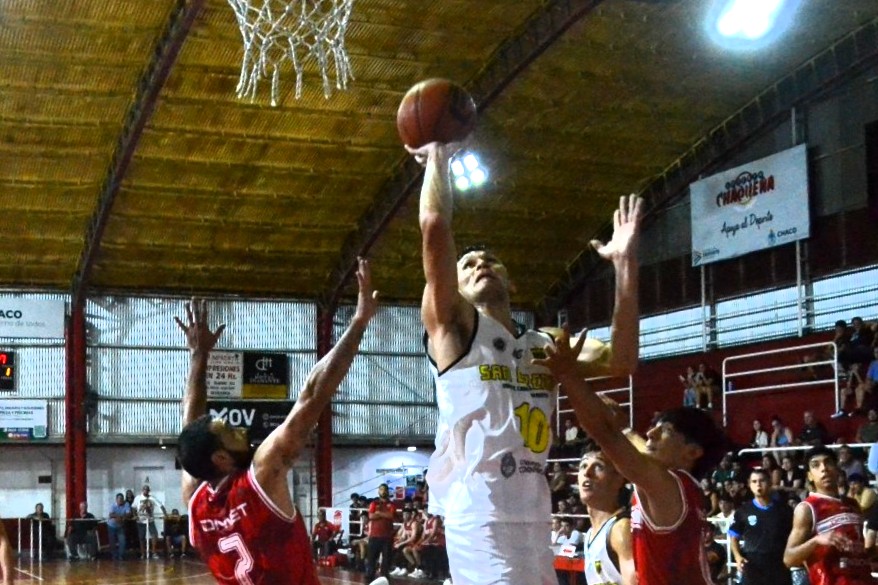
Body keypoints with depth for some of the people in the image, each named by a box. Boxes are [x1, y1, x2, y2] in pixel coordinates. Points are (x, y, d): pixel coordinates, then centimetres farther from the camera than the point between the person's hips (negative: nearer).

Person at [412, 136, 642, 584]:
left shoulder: (543, 345, 22)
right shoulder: (454, 327, 4)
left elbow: (620, 362, 8)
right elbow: (435, 228, -9)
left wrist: (625, 264, 5)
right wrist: (438, 157, 4)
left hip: (534, 519, 7)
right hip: (480, 518, -7)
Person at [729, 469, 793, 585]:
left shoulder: (784, 510, 5)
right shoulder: (743, 511, 3)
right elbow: (734, 537, 10)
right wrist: (738, 556, -6)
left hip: (779, 568, 1)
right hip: (753, 568, -1)